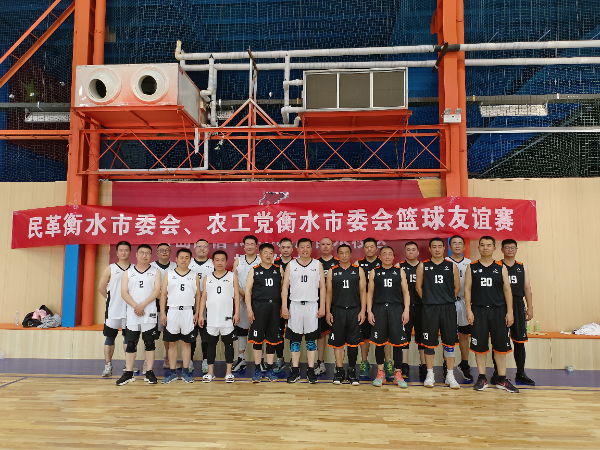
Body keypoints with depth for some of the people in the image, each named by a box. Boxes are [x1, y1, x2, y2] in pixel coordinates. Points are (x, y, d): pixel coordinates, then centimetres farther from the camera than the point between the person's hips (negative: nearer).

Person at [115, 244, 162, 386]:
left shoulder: (155, 272, 6)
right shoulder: (128, 272, 10)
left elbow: (157, 291, -5)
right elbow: (124, 292, 0)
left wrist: (143, 305, -16)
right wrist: (135, 306, -14)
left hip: (149, 313, -1)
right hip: (132, 314, 2)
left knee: (150, 343, 2)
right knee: (131, 344, 5)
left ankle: (149, 373, 9)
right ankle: (129, 374, 14)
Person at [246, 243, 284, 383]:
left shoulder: (278, 270, 9)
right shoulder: (254, 270, 4)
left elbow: (283, 289, 10)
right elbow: (248, 291, 1)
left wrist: (283, 307, 3)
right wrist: (249, 309, -7)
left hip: (274, 307, 2)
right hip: (258, 307, -2)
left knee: (273, 339, 6)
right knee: (257, 339, 1)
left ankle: (270, 369, 17)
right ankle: (257, 369, 13)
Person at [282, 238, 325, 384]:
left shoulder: (318, 265, 6)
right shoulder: (291, 265, 5)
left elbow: (322, 287, 4)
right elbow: (285, 287, 3)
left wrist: (322, 307, -3)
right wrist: (284, 307, -4)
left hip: (312, 306, 0)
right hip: (295, 305, 0)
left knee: (311, 339, 4)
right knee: (294, 339, 5)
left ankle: (311, 370, 12)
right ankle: (295, 370, 13)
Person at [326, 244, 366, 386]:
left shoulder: (358, 270, 5)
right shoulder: (332, 271, 6)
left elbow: (363, 292, 4)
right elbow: (329, 293, 6)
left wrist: (363, 311, -4)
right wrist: (327, 312, 0)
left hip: (354, 310, 0)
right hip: (337, 310, 0)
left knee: (353, 342, 4)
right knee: (337, 341, 4)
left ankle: (352, 371, 16)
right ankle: (339, 371, 15)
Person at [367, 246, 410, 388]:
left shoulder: (400, 272, 9)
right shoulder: (374, 272, 8)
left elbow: (405, 293, 8)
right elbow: (370, 293, 8)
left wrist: (406, 310, -3)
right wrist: (369, 311, 0)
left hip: (396, 309, 0)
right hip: (379, 308, 0)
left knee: (398, 342, 0)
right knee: (379, 342, 5)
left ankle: (398, 373, 12)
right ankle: (380, 373, 17)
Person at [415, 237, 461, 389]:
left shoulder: (451, 266, 6)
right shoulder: (423, 266, 3)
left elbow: (457, 287, 10)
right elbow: (418, 287, 7)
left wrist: (448, 300, 6)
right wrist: (428, 300, 4)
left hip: (448, 308, 1)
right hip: (430, 308, -1)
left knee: (450, 342, 4)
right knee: (429, 342, 4)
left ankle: (450, 376, 14)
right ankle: (430, 375, 16)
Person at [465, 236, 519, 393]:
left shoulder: (501, 267, 6)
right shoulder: (472, 267, 4)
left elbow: (507, 290, 5)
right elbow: (467, 289, 2)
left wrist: (509, 312, -1)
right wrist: (469, 310, -5)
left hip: (498, 310, 1)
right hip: (478, 310, 0)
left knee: (501, 345, 4)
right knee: (479, 345, 4)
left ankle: (502, 380, 16)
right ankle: (482, 378, 15)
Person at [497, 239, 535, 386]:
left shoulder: (522, 267, 11)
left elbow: (527, 288, 10)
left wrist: (530, 308, 4)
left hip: (518, 306, 3)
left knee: (519, 341, 7)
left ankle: (520, 373, 18)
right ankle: (497, 373, 14)